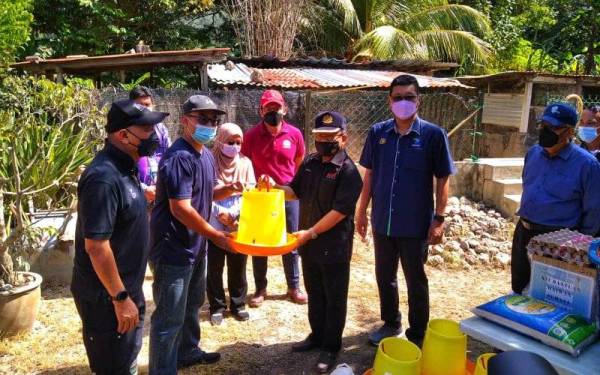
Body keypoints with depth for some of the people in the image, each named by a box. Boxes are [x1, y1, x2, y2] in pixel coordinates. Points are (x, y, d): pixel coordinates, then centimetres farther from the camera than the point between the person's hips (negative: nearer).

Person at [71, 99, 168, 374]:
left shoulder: (124, 168, 5)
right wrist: (120, 297, -22)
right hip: (106, 296, -9)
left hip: (127, 288, 9)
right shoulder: (104, 178, -26)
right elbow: (96, 246, -27)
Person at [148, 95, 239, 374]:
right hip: (173, 248, -10)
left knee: (192, 303, 25)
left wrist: (230, 189, 0)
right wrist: (214, 235, -17)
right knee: (170, 317, 1)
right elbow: (181, 208, -26)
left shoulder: (206, 155, 8)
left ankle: (187, 352, 45)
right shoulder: (179, 157, -22)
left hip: (195, 245, 10)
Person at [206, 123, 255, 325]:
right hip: (214, 225, -2)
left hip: (239, 225, 2)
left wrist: (235, 213, -11)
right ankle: (217, 306, 22)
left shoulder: (245, 163, 4)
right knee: (214, 267, 7)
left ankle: (238, 304, 26)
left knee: (238, 267, 11)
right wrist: (220, 213, -16)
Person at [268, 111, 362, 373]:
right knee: (314, 294, 20)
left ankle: (331, 346, 24)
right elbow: (296, 191, 16)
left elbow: (339, 211, -21)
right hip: (309, 243, 7)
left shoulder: (348, 171, -16)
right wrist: (275, 188, -4)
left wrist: (311, 233, -22)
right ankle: (317, 335, 39)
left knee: (334, 298, 9)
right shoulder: (310, 163, 5)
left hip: (334, 247, -6)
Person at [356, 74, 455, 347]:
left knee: (416, 281, 12)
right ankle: (391, 323, 40)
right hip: (382, 221, 4)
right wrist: (362, 211, 6)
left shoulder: (433, 135, -9)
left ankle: (417, 336, 30)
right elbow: (370, 175, 7)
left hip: (416, 224, -3)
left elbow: (442, 180, -5)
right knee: (384, 276, 18)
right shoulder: (377, 132, -1)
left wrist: (439, 218, -9)